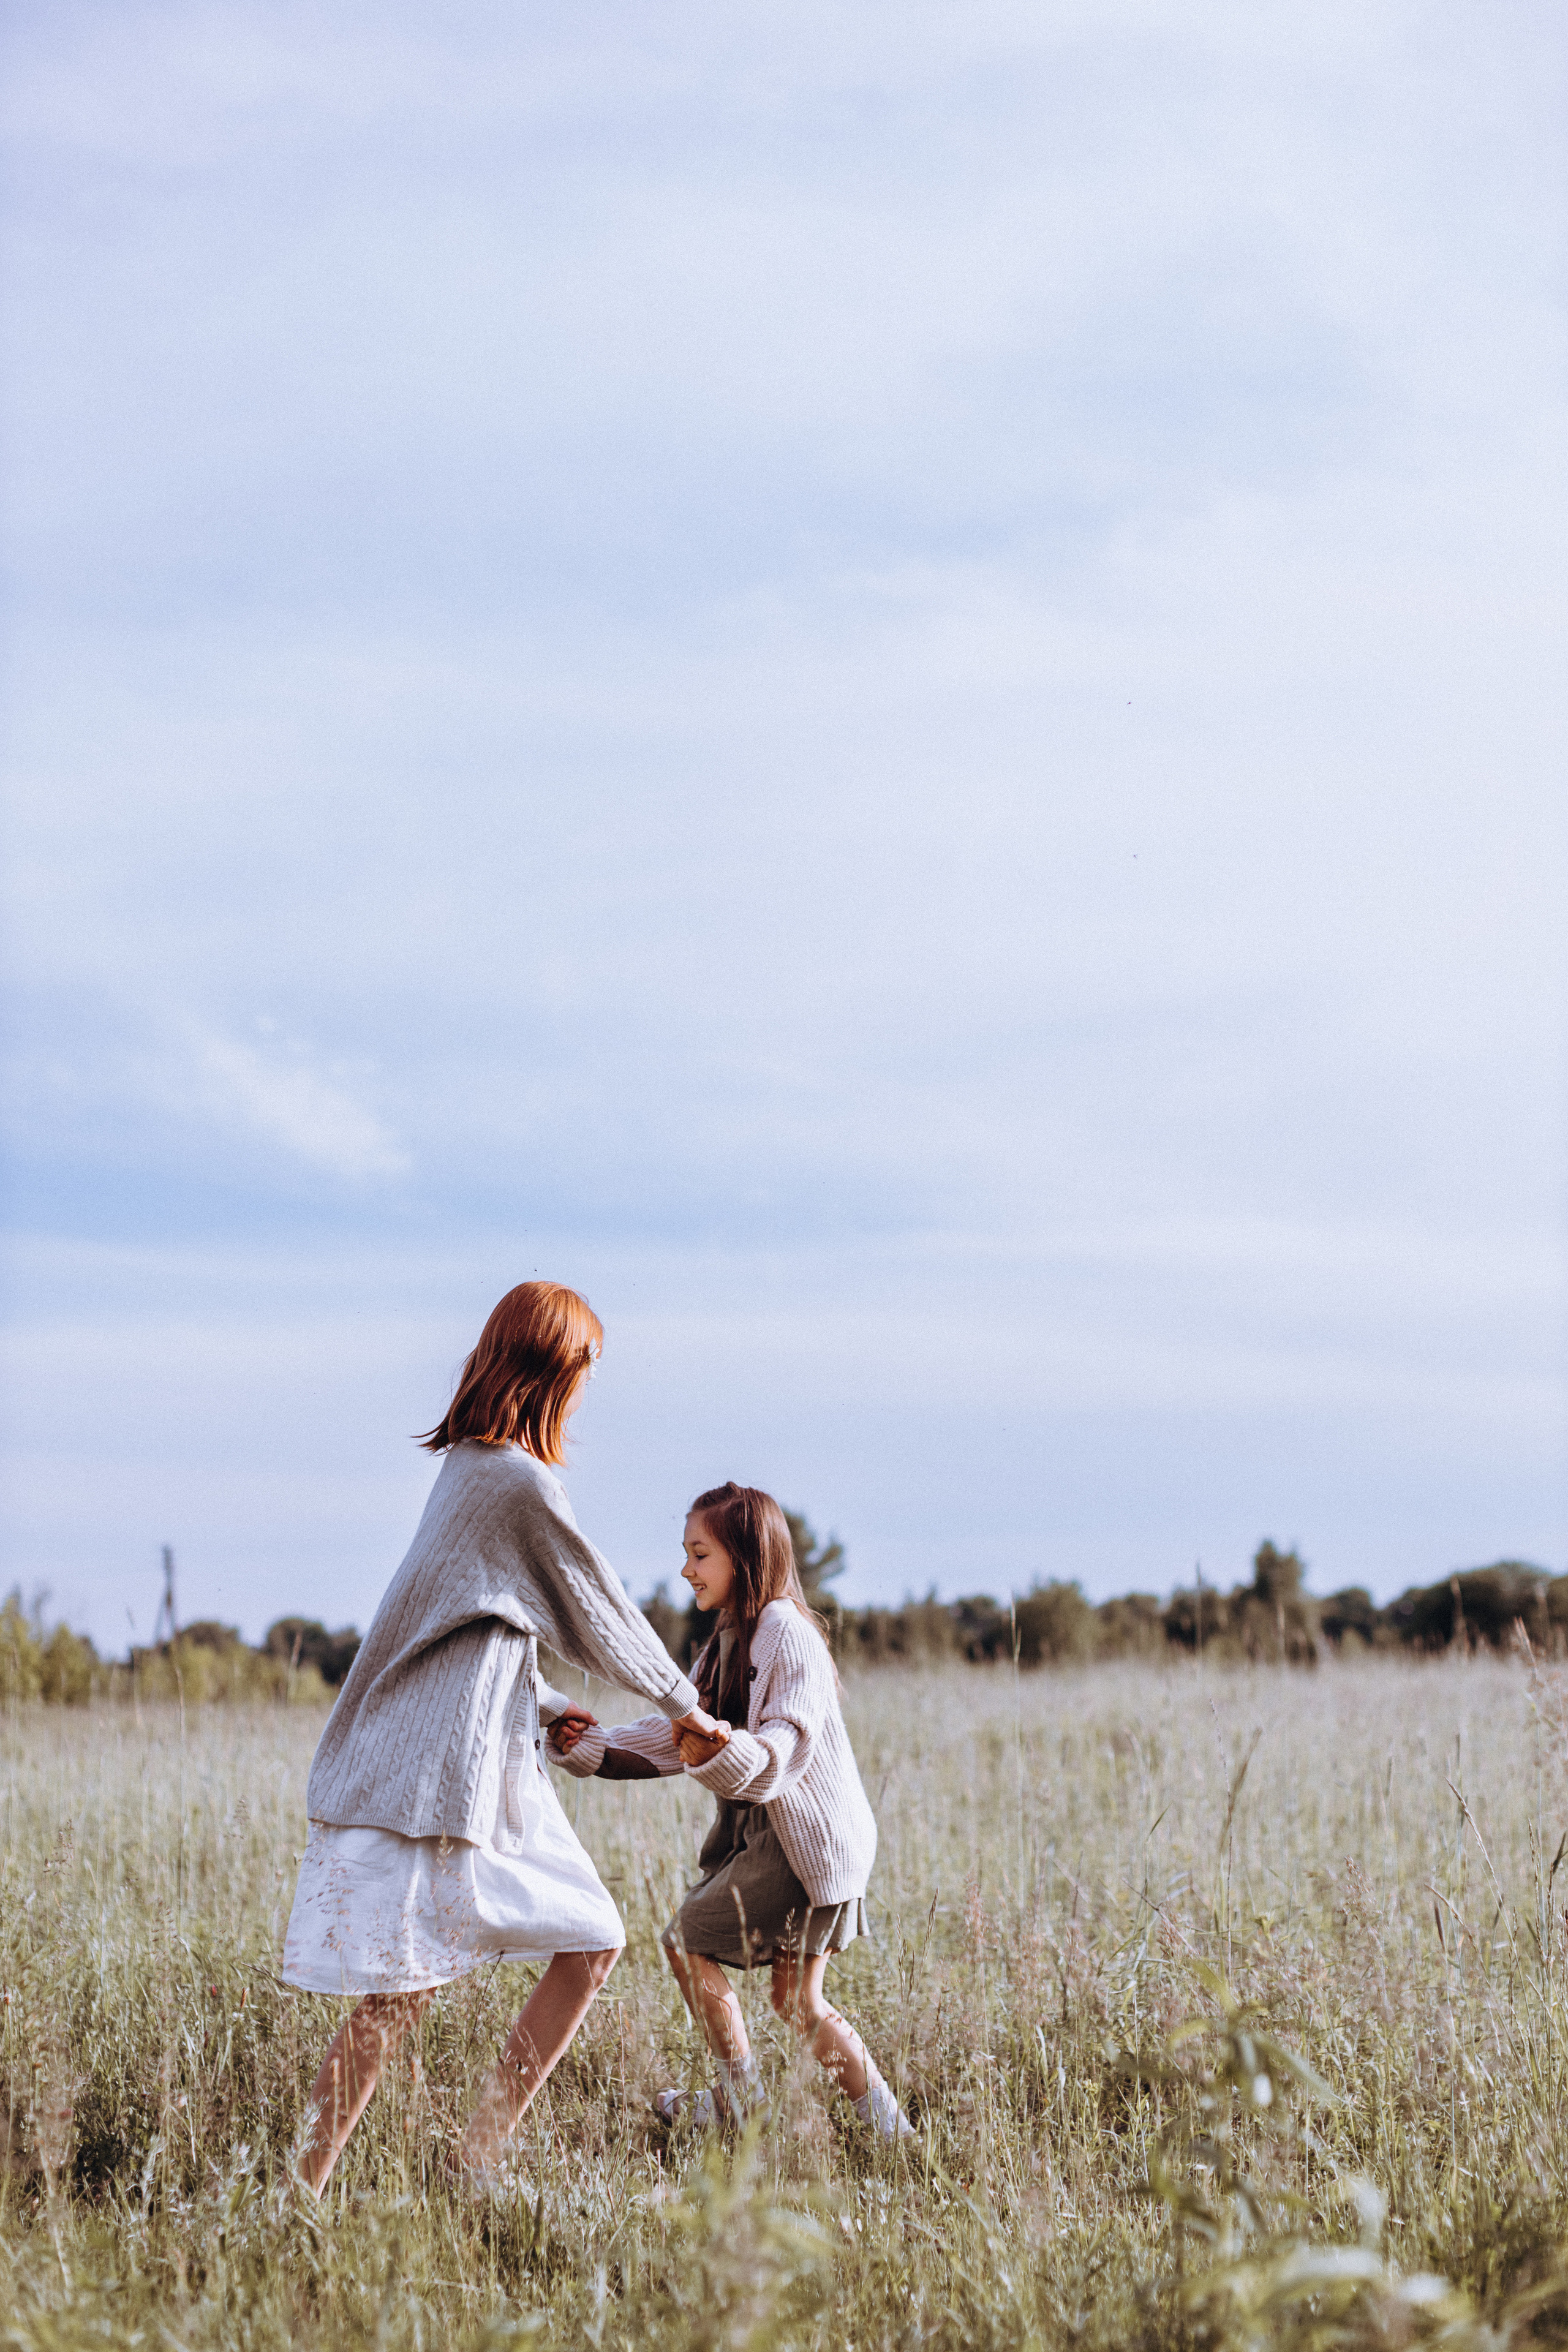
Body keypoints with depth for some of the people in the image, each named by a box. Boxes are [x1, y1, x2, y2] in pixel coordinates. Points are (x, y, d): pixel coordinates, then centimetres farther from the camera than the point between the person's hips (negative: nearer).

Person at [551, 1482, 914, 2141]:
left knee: (688, 1939, -6)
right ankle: (890, 2129, 12)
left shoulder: (787, 1633, -15)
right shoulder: (729, 1644, 16)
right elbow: (670, 1735, 12)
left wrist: (725, 1752, -44)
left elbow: (787, 1745, -26)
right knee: (798, 2001, 10)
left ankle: (741, 2095, 5)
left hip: (804, 1833, -10)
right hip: (767, 1832, 10)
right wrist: (590, 1746, 2)